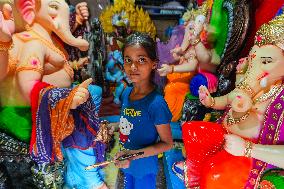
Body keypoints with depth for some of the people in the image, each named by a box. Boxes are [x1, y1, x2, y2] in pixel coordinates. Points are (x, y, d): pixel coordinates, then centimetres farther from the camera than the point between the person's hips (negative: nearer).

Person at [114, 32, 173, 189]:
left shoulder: (156, 103, -28)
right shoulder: (126, 92, -9)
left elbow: (167, 143, -18)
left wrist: (135, 154, -26)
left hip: (144, 168, -6)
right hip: (126, 164, 6)